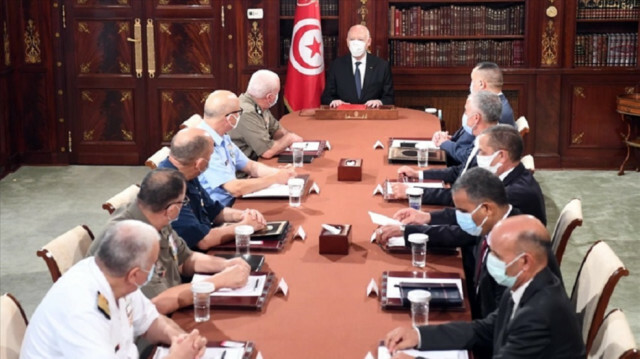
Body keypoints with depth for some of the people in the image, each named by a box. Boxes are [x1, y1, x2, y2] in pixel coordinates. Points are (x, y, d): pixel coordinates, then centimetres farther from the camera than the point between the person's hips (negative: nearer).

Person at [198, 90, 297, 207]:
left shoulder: (223, 138, 8)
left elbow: (251, 166, 17)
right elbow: (235, 188, -24)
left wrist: (280, 172, -1)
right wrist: (275, 178, -13)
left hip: (231, 204, 9)